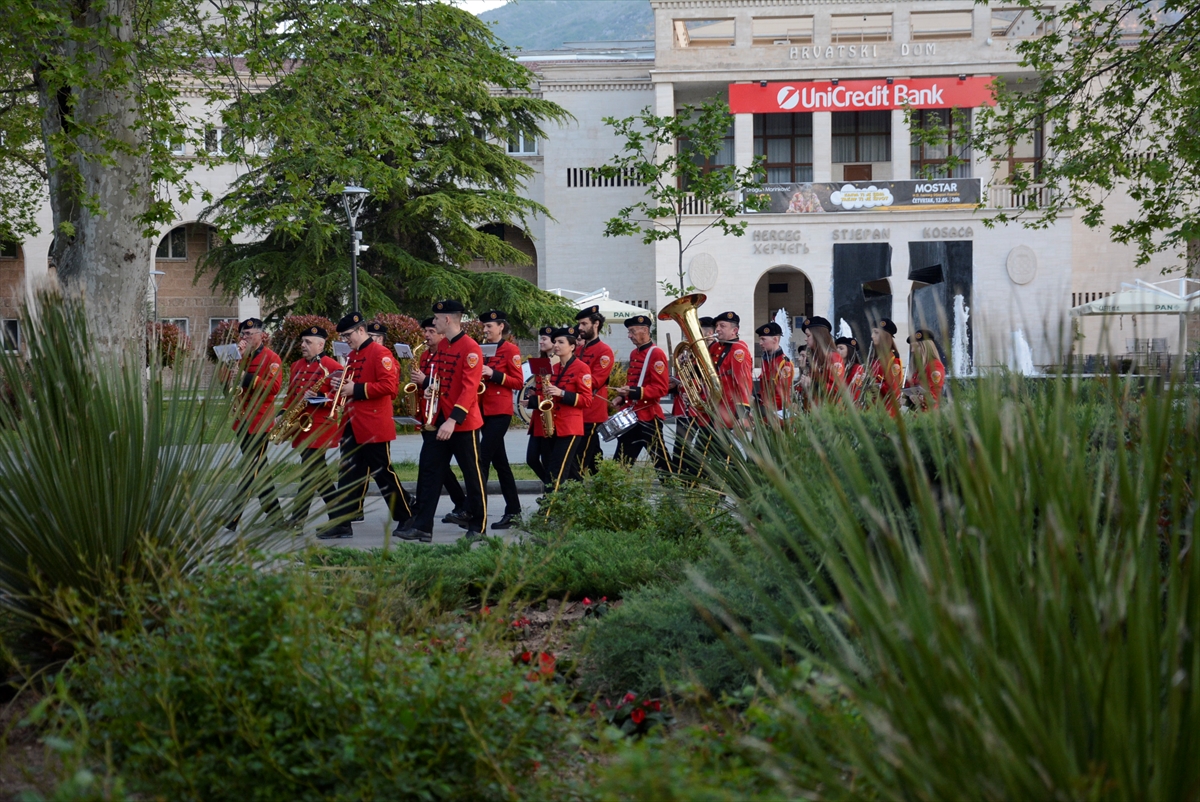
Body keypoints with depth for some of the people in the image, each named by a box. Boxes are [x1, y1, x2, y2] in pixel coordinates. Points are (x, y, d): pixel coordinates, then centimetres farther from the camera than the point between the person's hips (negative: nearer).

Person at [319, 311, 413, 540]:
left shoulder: (380, 354, -11)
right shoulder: (353, 356, 16)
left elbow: (389, 385, -20)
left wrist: (356, 389, -19)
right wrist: (342, 386, 3)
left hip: (374, 427, -8)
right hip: (353, 426, 8)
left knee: (383, 474, 0)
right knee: (348, 475, 5)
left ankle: (408, 519, 12)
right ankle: (341, 523, 5)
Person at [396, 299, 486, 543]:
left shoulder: (470, 348, -16)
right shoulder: (442, 345, 10)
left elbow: (470, 388, -22)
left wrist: (453, 419, -28)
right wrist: (431, 387, 2)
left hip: (463, 422, -8)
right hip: (439, 420, 8)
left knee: (472, 474, 4)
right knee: (429, 471, 2)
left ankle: (477, 526, 15)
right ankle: (422, 526, 2)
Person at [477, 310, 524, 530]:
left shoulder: (511, 349, -5)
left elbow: (518, 382, -9)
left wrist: (493, 374, -18)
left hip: (500, 412, -8)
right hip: (484, 410, 8)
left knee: (482, 459, -14)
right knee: (499, 461, 9)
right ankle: (513, 511, 14)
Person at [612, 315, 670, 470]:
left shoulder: (656, 354, -12)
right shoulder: (634, 354, 14)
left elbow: (661, 388, -19)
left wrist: (634, 392, -27)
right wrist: (623, 396, 8)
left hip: (648, 416, -8)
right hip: (632, 415, 8)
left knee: (660, 460, -1)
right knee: (622, 460, 9)